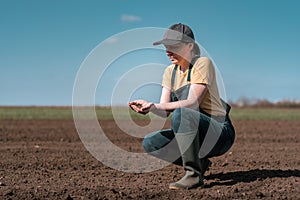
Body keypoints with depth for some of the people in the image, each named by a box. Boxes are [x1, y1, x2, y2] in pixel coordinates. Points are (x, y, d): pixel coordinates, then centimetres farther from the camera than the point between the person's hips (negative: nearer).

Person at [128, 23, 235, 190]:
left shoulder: (202, 63, -13)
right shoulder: (170, 71, 9)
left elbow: (192, 103, -25)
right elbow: (164, 111, 1)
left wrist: (154, 106, -32)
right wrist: (148, 107, -22)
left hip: (220, 133, -8)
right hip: (196, 134, 8)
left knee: (180, 113, -33)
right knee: (150, 143, -4)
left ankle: (194, 174, -25)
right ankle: (199, 162, 5)